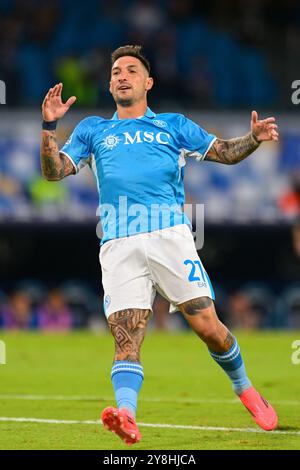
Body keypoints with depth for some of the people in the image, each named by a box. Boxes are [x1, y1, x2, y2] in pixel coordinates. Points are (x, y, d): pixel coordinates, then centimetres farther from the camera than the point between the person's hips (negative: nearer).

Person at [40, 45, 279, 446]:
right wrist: (49, 126, 0)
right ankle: (126, 414, -33)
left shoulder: (173, 125, 21)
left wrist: (254, 139, -3)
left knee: (207, 325, -6)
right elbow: (54, 172, 16)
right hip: (118, 245, 1)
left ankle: (244, 387, 19)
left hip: (169, 235, -1)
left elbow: (225, 152, 18)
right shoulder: (93, 130, 24)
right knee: (126, 338, -16)